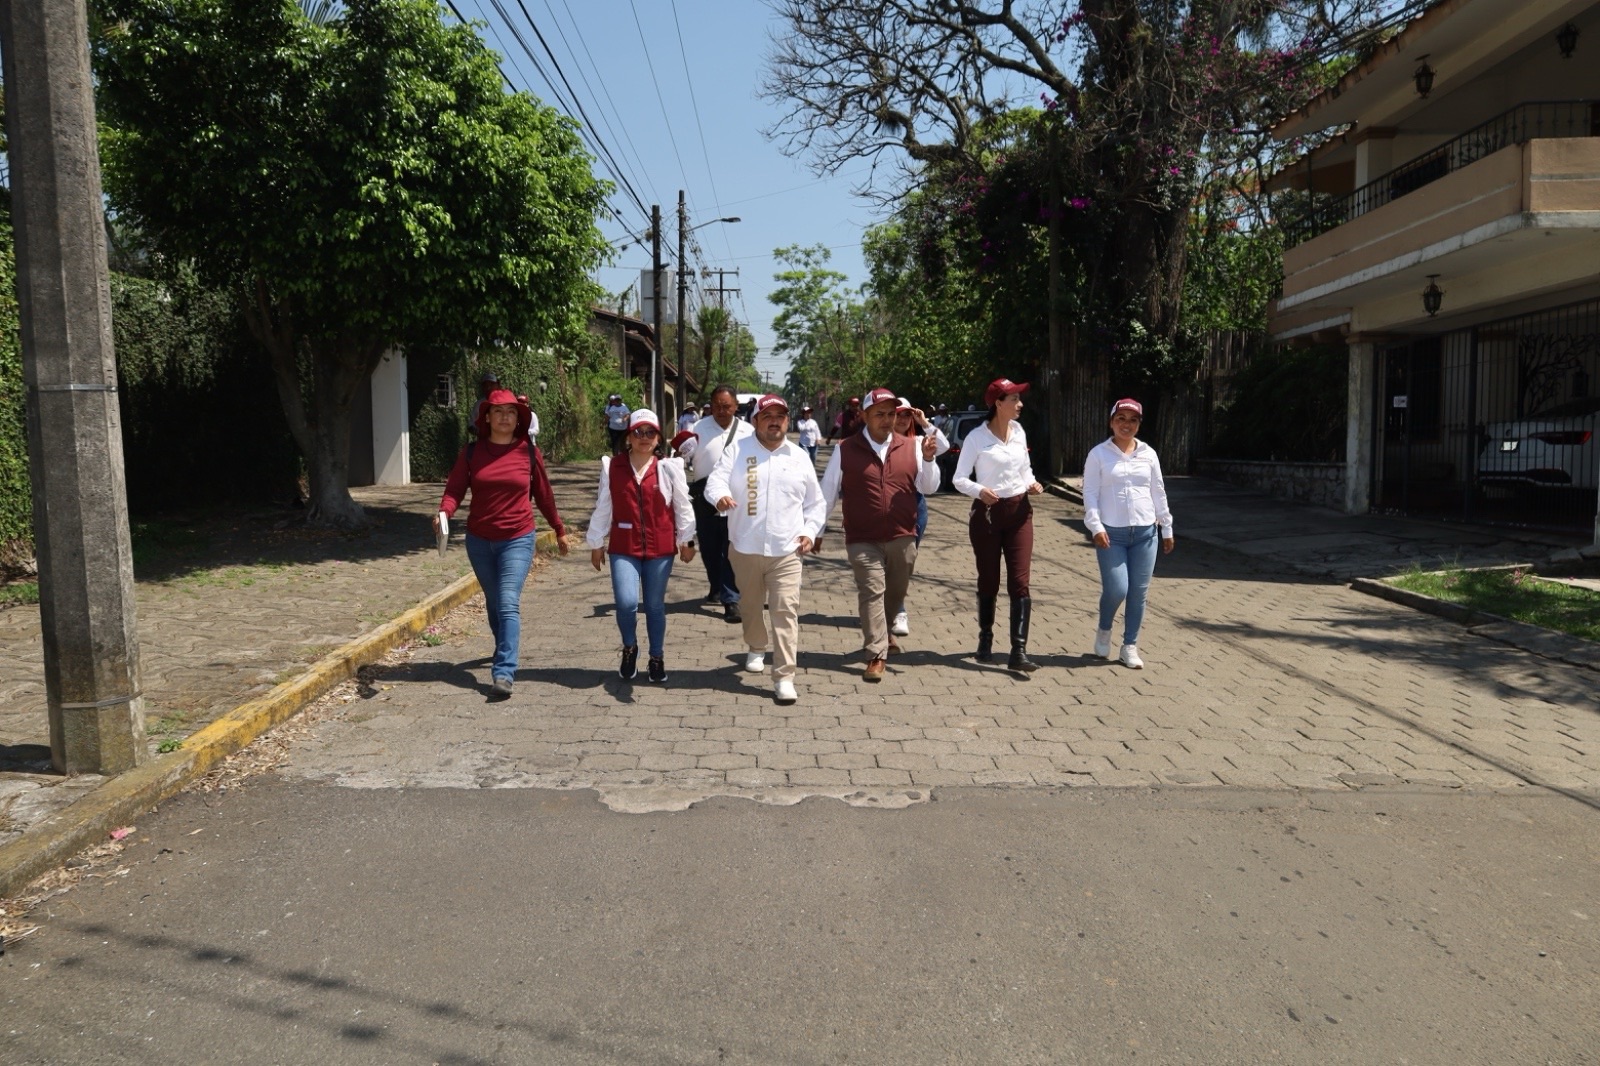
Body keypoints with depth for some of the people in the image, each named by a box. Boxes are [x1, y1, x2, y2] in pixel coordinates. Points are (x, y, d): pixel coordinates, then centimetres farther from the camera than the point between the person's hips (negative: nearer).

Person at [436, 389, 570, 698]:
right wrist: (444, 512, -26)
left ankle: (504, 673, -20)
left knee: (508, 604, -16)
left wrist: (559, 529, 14)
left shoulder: (528, 451, -2)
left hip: (517, 539, -3)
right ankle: (505, 648, 42)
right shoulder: (471, 452, 1)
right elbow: (455, 488, -5)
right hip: (479, 540, 3)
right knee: (493, 602, 18)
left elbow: (543, 494, 6)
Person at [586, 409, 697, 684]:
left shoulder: (669, 467, -3)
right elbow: (602, 508, 6)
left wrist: (686, 540, 11)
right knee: (626, 603, -15)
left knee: (655, 605, 10)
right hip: (624, 549, 0)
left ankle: (657, 658, 30)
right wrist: (595, 543, 11)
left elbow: (682, 506, 6)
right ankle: (629, 648, 15)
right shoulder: (612, 466, -1)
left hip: (660, 549, 1)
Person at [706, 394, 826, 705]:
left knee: (786, 611, -8)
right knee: (750, 605, 18)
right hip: (745, 548, 0)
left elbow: (815, 503, 15)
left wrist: (810, 531, 0)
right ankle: (756, 649, 45)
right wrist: (720, 495, -36)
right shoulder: (737, 450, 1)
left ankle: (784, 677, -4)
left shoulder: (800, 457, 8)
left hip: (787, 551, 0)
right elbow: (716, 479, -13)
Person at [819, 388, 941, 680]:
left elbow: (929, 487, 3)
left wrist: (928, 459, -14)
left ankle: (884, 630, 45)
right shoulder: (845, 450, -3)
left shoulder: (911, 446, 4)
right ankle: (876, 655, -5)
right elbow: (828, 493, 2)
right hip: (863, 541, -3)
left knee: (896, 592, 18)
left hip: (903, 538, 3)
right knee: (872, 593, -9)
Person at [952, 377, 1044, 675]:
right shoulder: (976, 437, -9)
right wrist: (980, 490, -27)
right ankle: (985, 639, 30)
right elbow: (959, 479, -8)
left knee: (1019, 582, -6)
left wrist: (1031, 483, -3)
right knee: (988, 582, 7)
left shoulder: (1019, 432, 6)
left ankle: (1018, 652, -7)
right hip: (987, 512, -3)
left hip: (1019, 511, 3)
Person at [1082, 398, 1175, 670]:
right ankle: (1104, 630, 20)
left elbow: (1158, 493, 13)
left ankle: (1130, 647, 16)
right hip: (1111, 533, -3)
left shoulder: (1148, 454, 8)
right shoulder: (1098, 454, -2)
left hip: (1145, 532, 3)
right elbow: (1090, 493, -5)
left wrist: (1167, 529, 14)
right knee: (1116, 589, -10)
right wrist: (1096, 526, -16)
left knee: (1139, 591, 4)